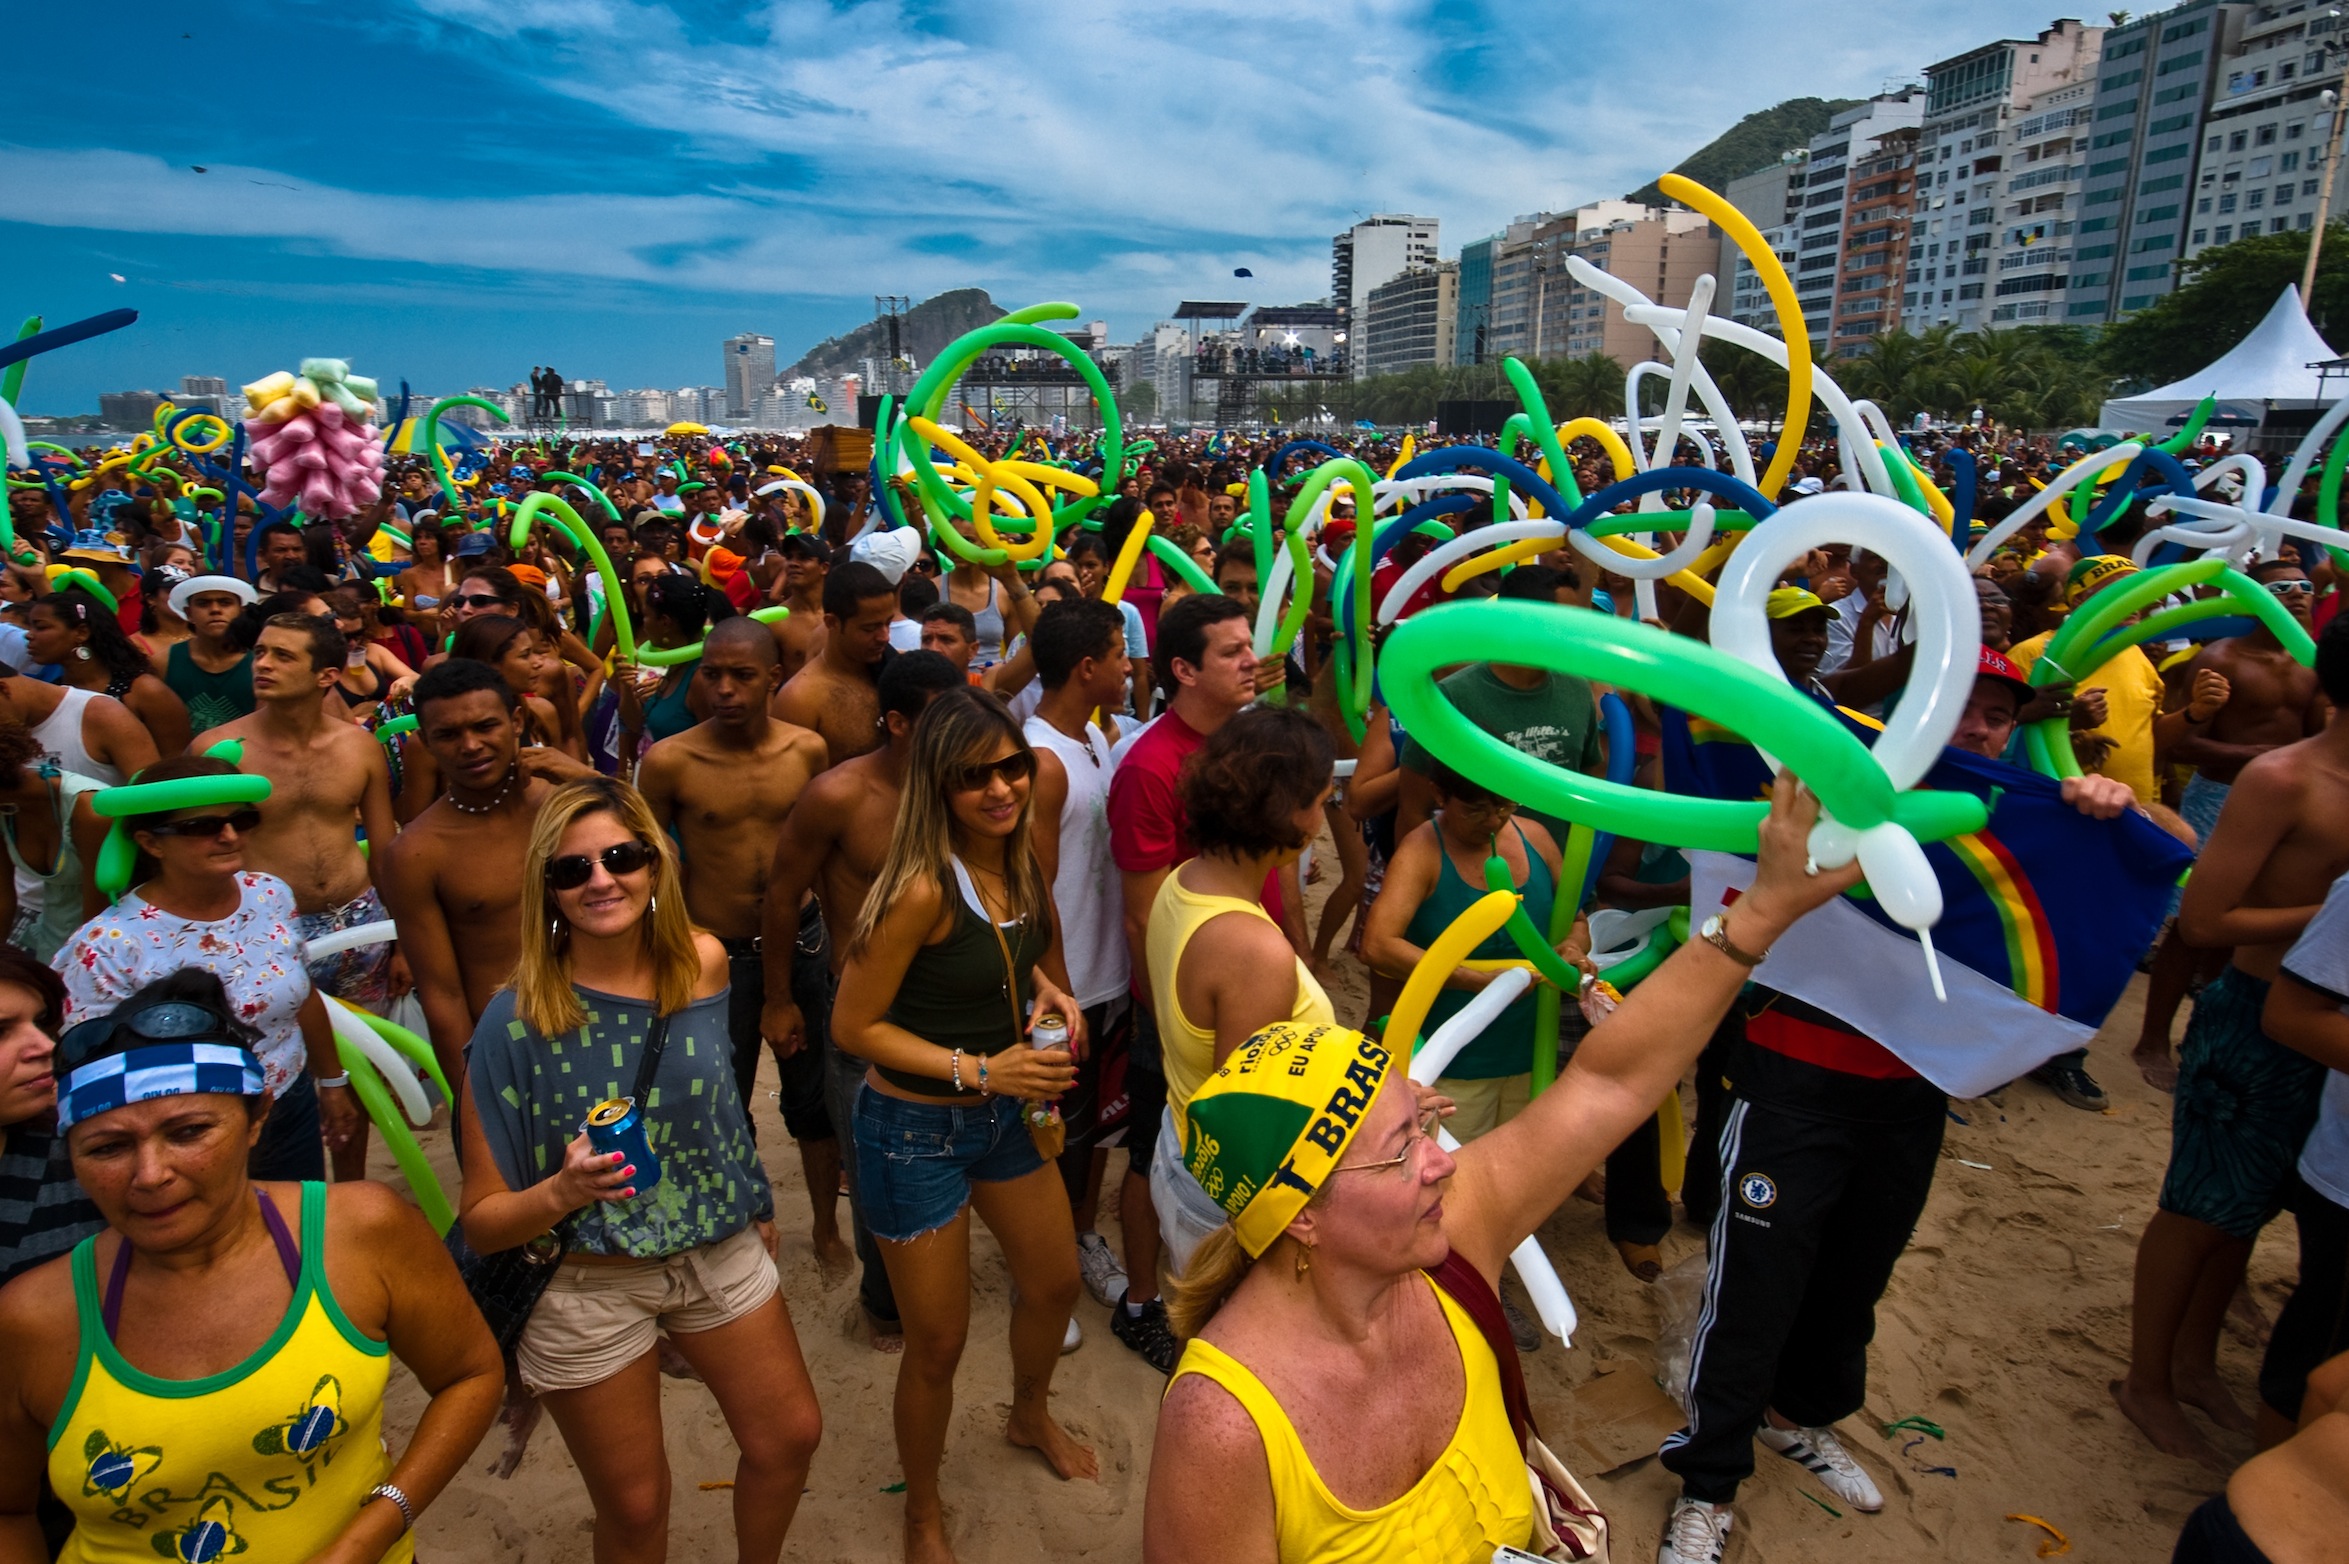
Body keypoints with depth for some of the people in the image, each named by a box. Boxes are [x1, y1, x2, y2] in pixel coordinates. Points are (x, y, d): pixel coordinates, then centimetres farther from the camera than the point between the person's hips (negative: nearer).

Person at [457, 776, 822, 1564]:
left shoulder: (703, 962, -11)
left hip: (721, 1252, 4)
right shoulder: (518, 1018, -22)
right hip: (588, 1284, -4)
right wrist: (564, 1191, -34)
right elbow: (481, 1221, -15)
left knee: (791, 1438, 17)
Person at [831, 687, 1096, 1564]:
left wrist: (1050, 986, -5)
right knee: (938, 1343, 10)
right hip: (915, 1129, -7)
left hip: (1002, 1113, 7)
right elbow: (853, 1026, -22)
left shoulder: (1021, 862, -6)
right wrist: (980, 1069, -25)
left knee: (1055, 1281, 24)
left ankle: (1030, 1417, 57)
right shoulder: (924, 889, -29)